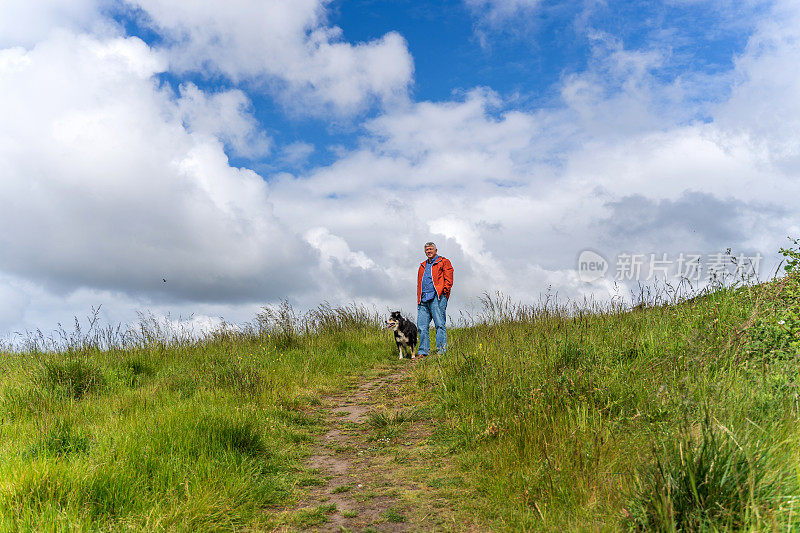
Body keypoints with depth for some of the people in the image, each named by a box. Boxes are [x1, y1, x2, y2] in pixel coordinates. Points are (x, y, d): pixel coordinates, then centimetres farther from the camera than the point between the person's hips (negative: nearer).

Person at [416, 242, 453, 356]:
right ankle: (423, 351, 5)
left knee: (440, 324, -8)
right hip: (423, 299, 6)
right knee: (422, 326, 0)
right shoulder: (422, 266, 26)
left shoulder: (444, 262, 8)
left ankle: (442, 351, -7)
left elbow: (448, 280, 0)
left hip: (437, 297, -6)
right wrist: (418, 298, 16)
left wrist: (444, 291, -12)